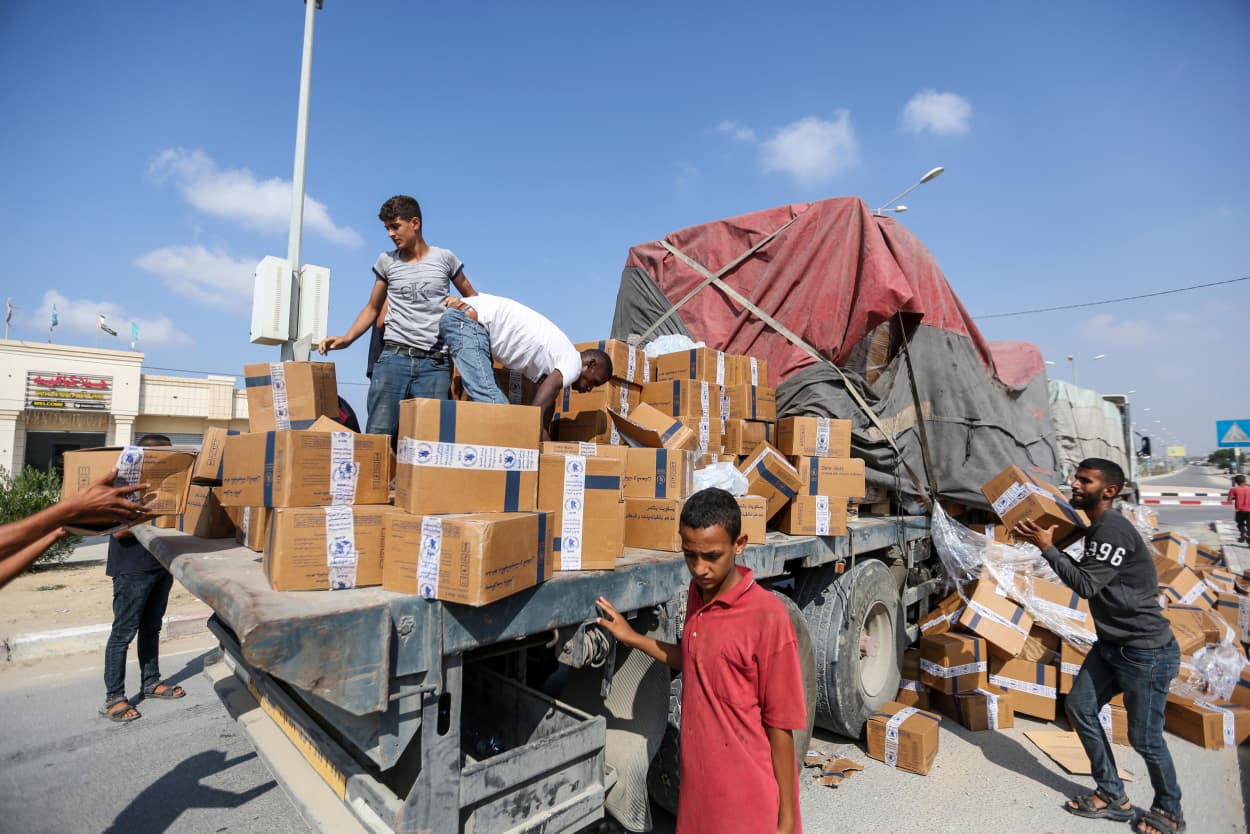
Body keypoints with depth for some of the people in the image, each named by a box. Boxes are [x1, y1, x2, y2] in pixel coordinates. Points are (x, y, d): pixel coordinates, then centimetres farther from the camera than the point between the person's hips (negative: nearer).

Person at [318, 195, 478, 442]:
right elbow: (373, 308, 20)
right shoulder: (386, 261, 14)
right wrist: (346, 339, 5)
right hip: (394, 357, 2)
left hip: (435, 363, -1)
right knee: (378, 434, -7)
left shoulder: (444, 258, 8)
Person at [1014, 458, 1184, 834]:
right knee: (1080, 707, 11)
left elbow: (1086, 584, -23)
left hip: (1146, 651, -10)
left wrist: (1047, 548, -21)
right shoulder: (1097, 529, 9)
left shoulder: (1114, 529, -22)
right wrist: (1052, 547, 2)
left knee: (1144, 737, 5)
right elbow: (1084, 573, 14)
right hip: (1111, 644, 10)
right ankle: (1113, 796, 25)